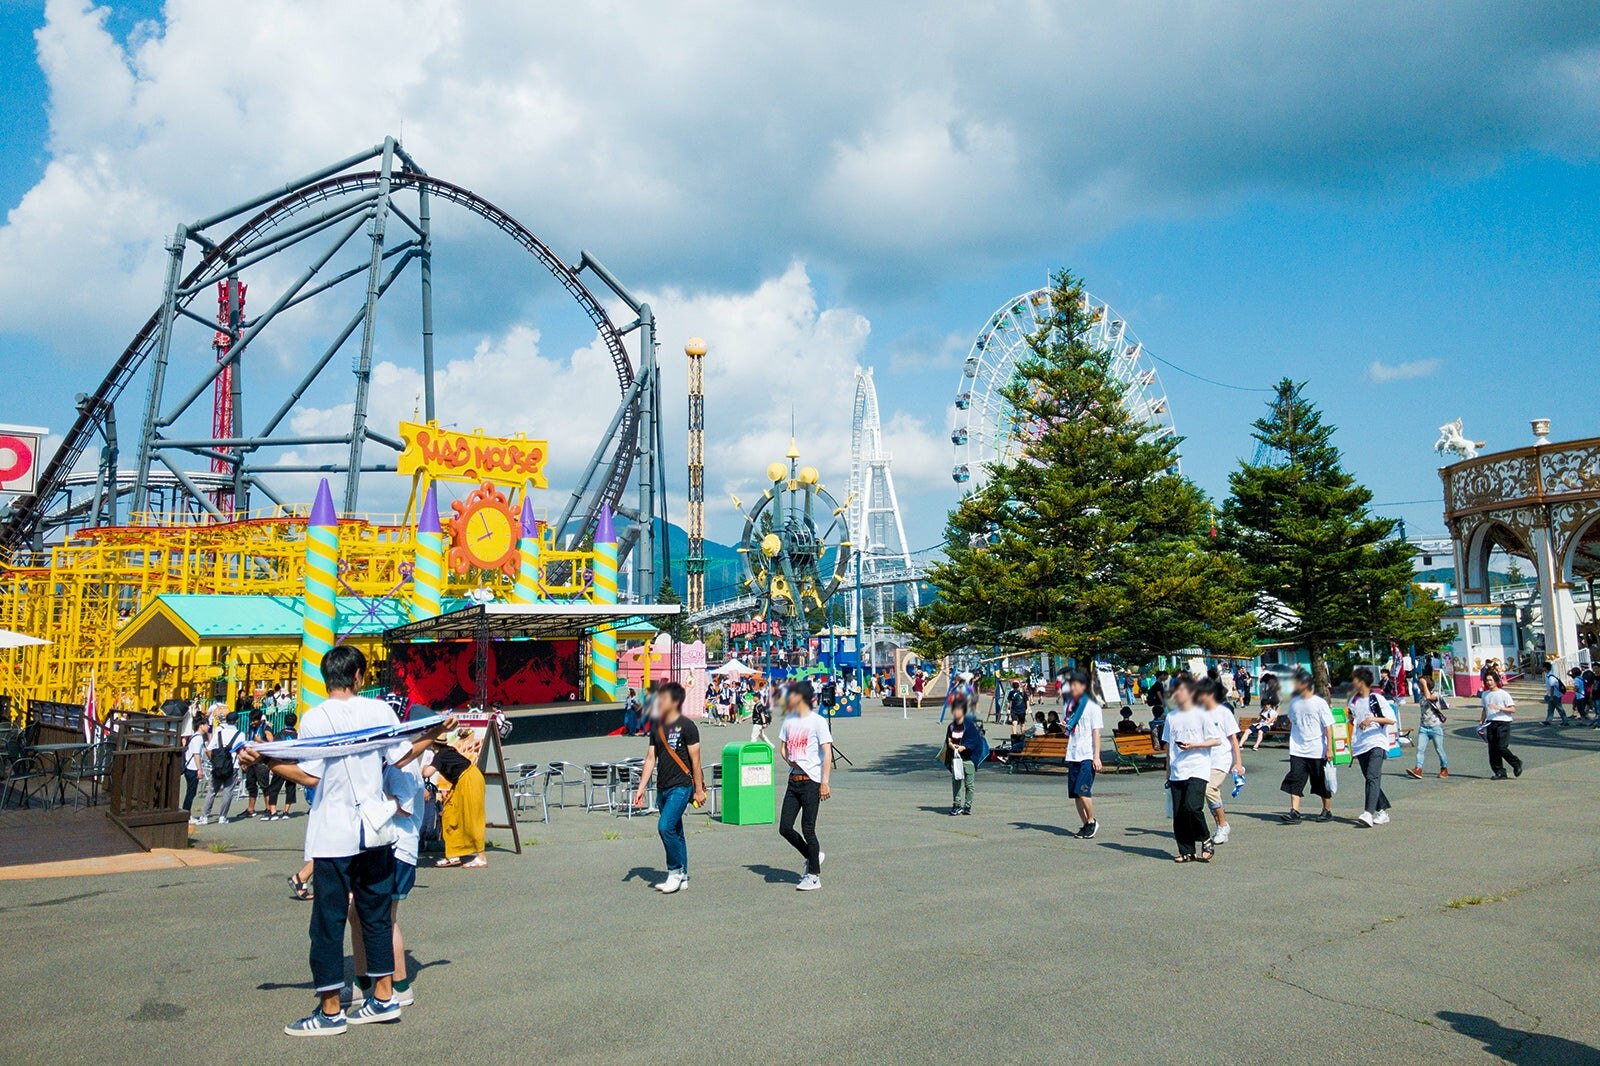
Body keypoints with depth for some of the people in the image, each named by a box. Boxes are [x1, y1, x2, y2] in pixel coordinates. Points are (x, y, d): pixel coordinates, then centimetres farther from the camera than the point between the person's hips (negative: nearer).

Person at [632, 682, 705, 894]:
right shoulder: (657, 728, 11)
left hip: (680, 787, -7)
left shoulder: (686, 726, -9)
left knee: (665, 826, -18)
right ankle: (682, 877, 19)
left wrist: (699, 790, -9)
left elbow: (695, 760, -9)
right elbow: (650, 759, 13)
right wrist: (641, 787, 8)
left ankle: (675, 871, -3)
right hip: (662, 787, 7)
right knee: (675, 832, 11)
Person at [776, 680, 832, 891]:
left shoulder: (817, 721, -10)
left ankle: (814, 875, 10)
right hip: (793, 780, 7)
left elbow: (827, 753, -13)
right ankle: (812, 857, 27)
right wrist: (790, 761, -1)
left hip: (811, 781, -7)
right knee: (785, 828, 5)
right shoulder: (789, 721, 10)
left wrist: (824, 783, -18)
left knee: (808, 829, -3)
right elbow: (783, 747, 21)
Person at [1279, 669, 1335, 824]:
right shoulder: (1294, 702, 6)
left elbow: (1328, 726, -7)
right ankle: (1294, 812, -11)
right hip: (1297, 750, 4)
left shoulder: (1319, 703, -9)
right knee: (1295, 780, -7)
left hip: (1317, 751, -4)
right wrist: (1291, 743, 20)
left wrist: (1329, 748, -11)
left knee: (1322, 782, 9)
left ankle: (1327, 811, 25)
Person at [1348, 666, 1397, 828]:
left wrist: (1372, 719, -19)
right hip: (1360, 745, 7)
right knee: (1370, 779, 9)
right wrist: (1350, 718, 8)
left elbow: (1392, 720, -9)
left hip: (1377, 743, -7)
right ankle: (1383, 811, 19)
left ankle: (1368, 814, -30)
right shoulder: (1353, 700, 15)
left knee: (1373, 777, -19)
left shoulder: (1378, 699, -4)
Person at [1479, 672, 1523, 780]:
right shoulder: (1485, 694, 13)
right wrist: (1481, 721, 13)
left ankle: (1517, 764, 12)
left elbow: (1513, 709, -7)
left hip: (1503, 723, -6)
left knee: (1501, 747, -13)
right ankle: (1499, 772, 8)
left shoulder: (1504, 694, -4)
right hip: (1490, 723, 6)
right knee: (1493, 750, 2)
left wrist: (1499, 708, -19)